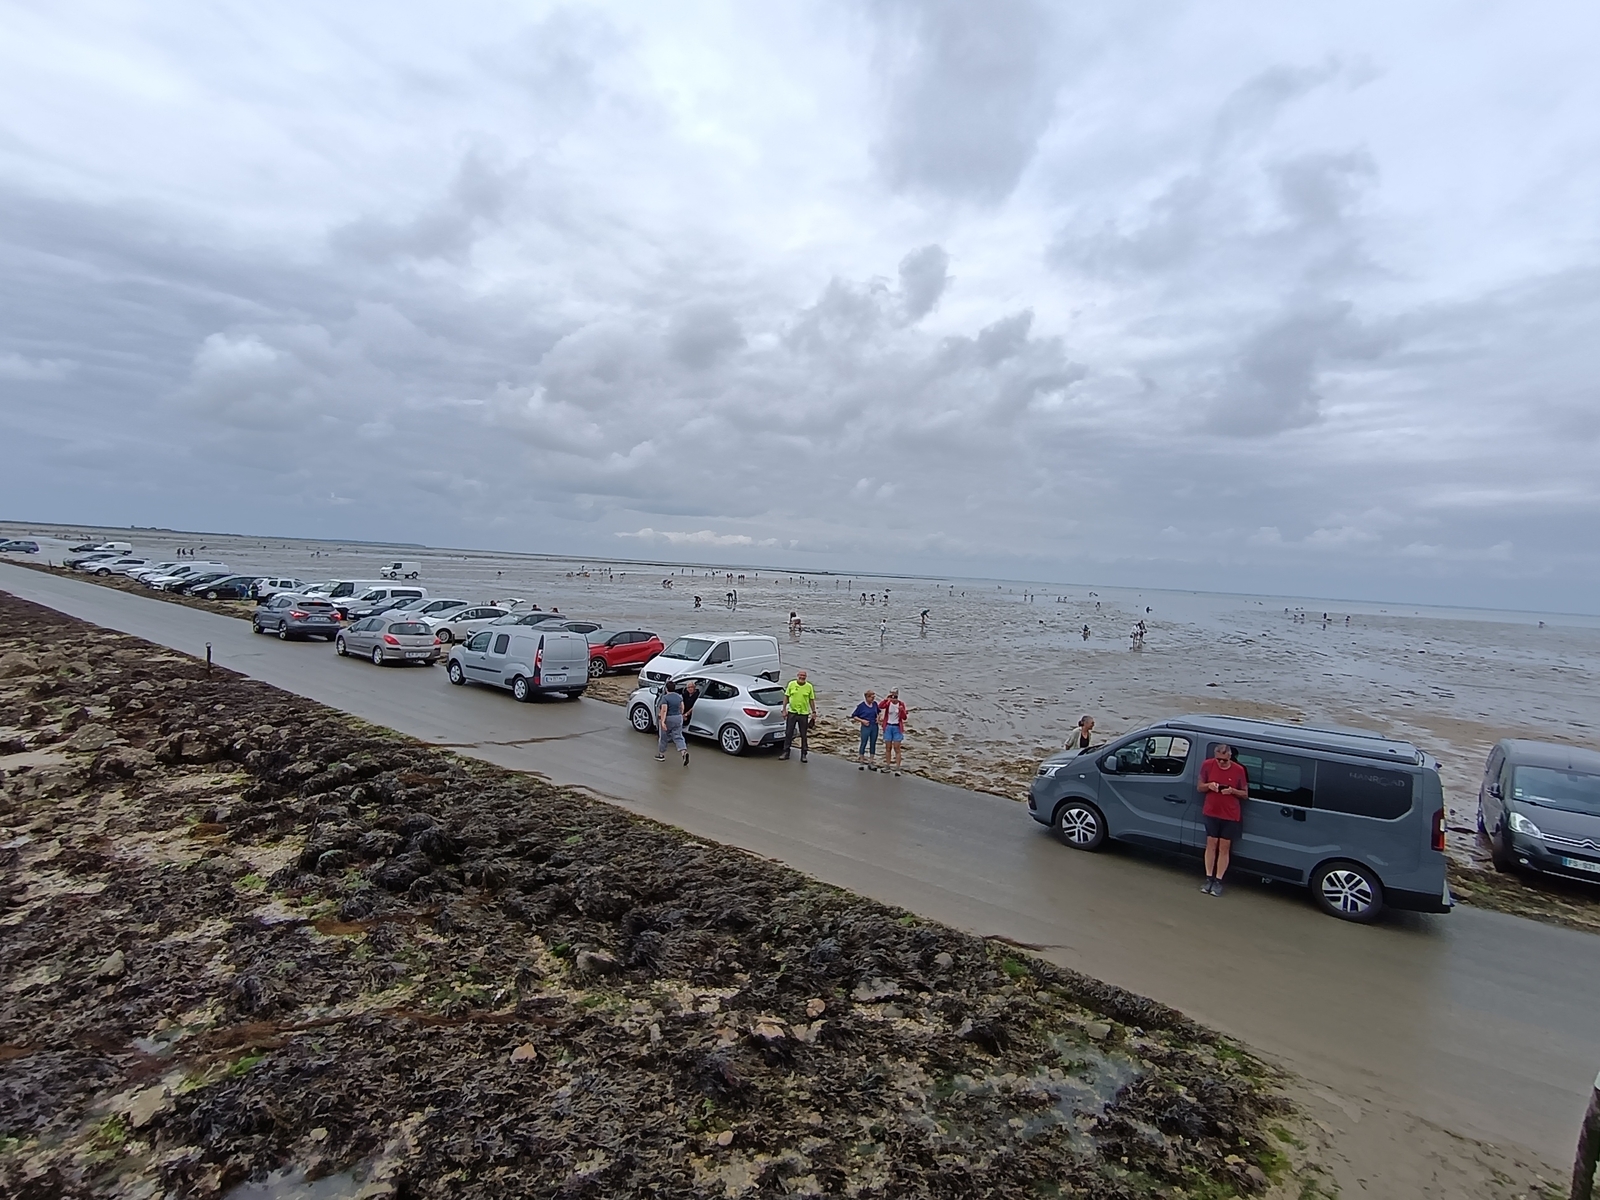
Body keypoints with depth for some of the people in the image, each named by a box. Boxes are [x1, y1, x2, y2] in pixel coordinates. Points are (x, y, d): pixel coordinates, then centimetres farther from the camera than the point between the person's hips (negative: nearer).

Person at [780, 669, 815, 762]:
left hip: (804, 713, -1)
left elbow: (811, 700, 4)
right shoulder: (791, 684, -2)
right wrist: (784, 710, 0)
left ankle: (804, 754, 13)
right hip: (792, 712, 1)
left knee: (804, 735, 5)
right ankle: (786, 752, 17)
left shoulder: (809, 686, -2)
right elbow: (786, 697, 4)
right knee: (788, 733, 6)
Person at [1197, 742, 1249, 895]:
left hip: (1230, 815, -1)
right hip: (1211, 812, 1)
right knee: (1211, 844, 4)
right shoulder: (1207, 765, -7)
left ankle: (1218, 881, 10)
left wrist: (1232, 791, -20)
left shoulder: (1238, 770, -10)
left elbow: (1245, 794, 0)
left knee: (1224, 847, 3)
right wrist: (1209, 785, -17)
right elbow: (1200, 787, 4)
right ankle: (1209, 878, 13)